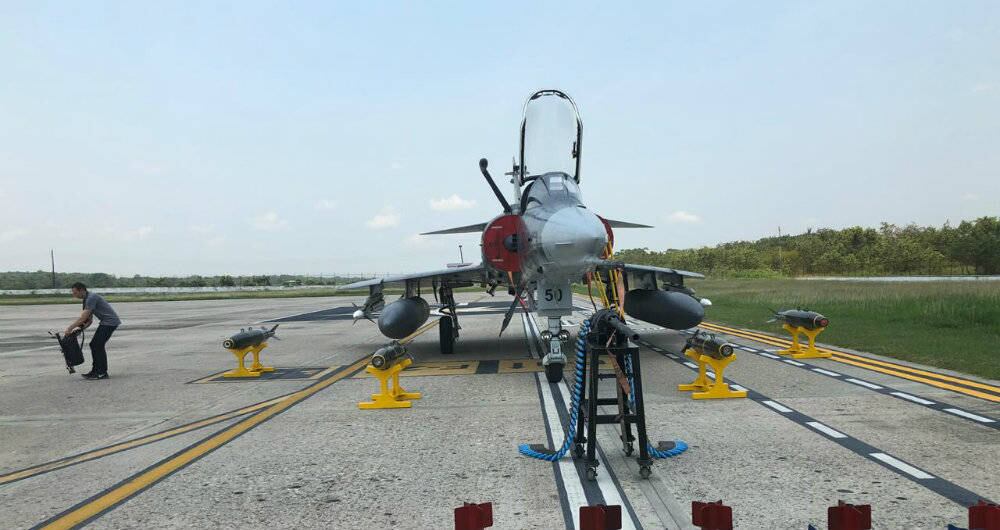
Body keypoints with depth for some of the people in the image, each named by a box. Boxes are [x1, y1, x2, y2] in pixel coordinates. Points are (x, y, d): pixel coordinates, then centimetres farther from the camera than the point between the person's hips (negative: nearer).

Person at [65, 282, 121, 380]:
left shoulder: (91, 298, -17)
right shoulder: (87, 300, 16)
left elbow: (83, 318, -22)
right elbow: (89, 320, 17)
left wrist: (70, 328, -17)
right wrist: (80, 328, 1)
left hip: (110, 322, -10)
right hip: (105, 322, 10)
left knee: (98, 345, -11)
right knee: (94, 344, 9)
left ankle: (102, 373, -5)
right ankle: (95, 371, 15)